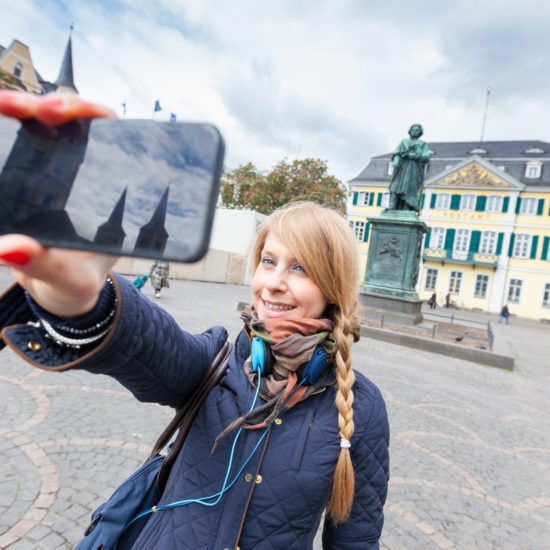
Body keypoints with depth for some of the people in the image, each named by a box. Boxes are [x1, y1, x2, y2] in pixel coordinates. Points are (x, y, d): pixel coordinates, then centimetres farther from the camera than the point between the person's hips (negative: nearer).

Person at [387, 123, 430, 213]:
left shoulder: (423, 144, 15)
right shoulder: (403, 142, 20)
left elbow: (426, 158, 0)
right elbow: (396, 154, 7)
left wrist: (411, 155, -12)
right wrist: (396, 160, -17)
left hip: (415, 170, -2)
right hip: (401, 168, 2)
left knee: (409, 190, -15)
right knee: (396, 186, -16)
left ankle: (406, 211, -23)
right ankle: (392, 207, -26)